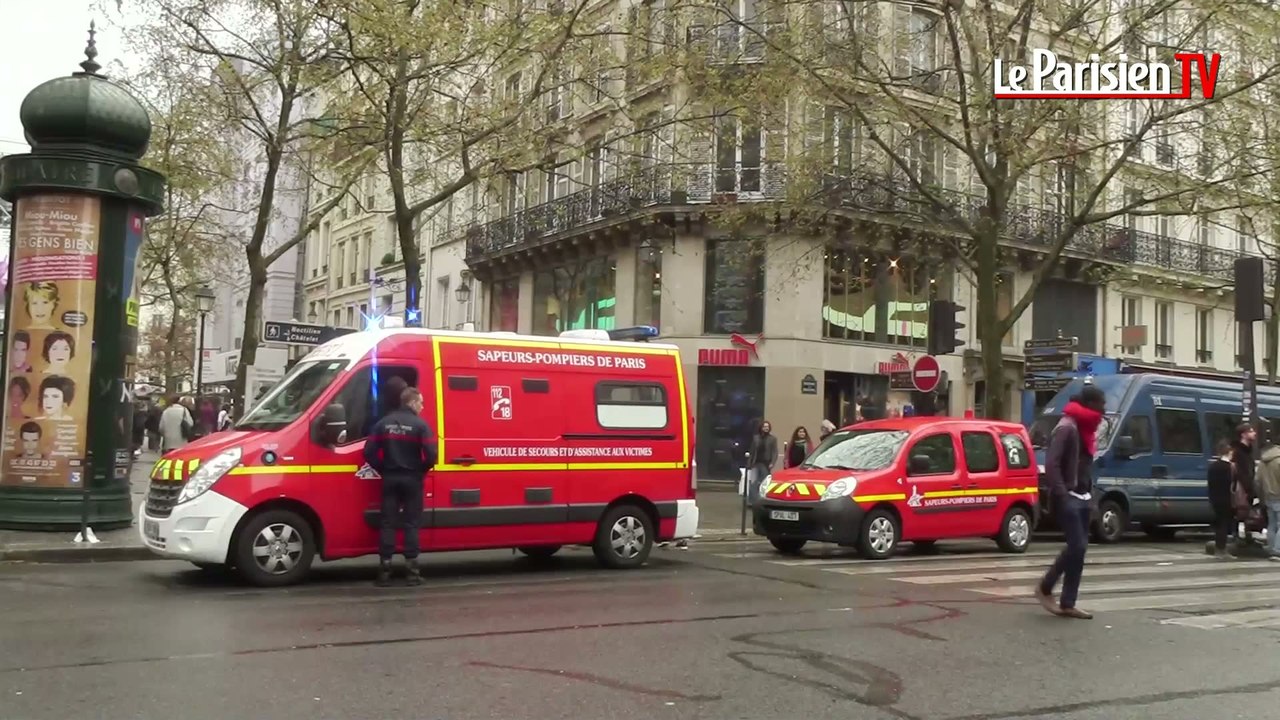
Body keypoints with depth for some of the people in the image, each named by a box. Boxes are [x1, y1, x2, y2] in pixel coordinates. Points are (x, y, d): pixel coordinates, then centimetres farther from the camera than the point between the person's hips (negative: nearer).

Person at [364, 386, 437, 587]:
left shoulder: (384, 423, 5)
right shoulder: (420, 425, -8)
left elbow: (369, 452, -1)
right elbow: (431, 455, -17)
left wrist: (382, 470, 11)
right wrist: (421, 470, 2)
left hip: (390, 479, 3)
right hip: (411, 479, -3)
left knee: (388, 523, 5)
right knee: (411, 524, 3)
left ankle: (384, 571, 3)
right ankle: (412, 571, 1)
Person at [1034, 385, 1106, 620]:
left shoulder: (1085, 429, 16)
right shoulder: (1067, 428, -12)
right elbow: (1051, 464, -19)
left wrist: (1090, 494, 11)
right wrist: (1061, 495, -21)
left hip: (1082, 498, 9)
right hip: (1068, 498, -9)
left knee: (1079, 548, 6)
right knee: (1077, 546, -13)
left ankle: (1067, 604, 9)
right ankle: (1044, 588, 3)